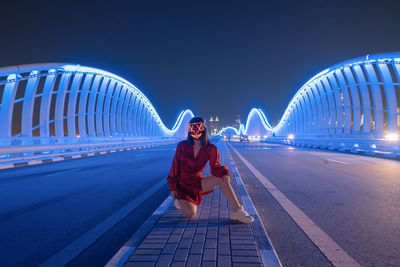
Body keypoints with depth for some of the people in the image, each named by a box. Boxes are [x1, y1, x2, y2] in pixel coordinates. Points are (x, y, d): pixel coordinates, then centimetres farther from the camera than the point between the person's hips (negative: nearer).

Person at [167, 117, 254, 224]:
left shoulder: (211, 149, -6)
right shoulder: (182, 146, -9)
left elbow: (215, 167, -7)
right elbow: (175, 166, -2)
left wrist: (224, 173, -30)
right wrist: (173, 187, -2)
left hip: (197, 183, 2)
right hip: (183, 186, -2)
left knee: (222, 178, -23)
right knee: (190, 214, -24)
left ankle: (237, 211, -21)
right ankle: (180, 200, 13)